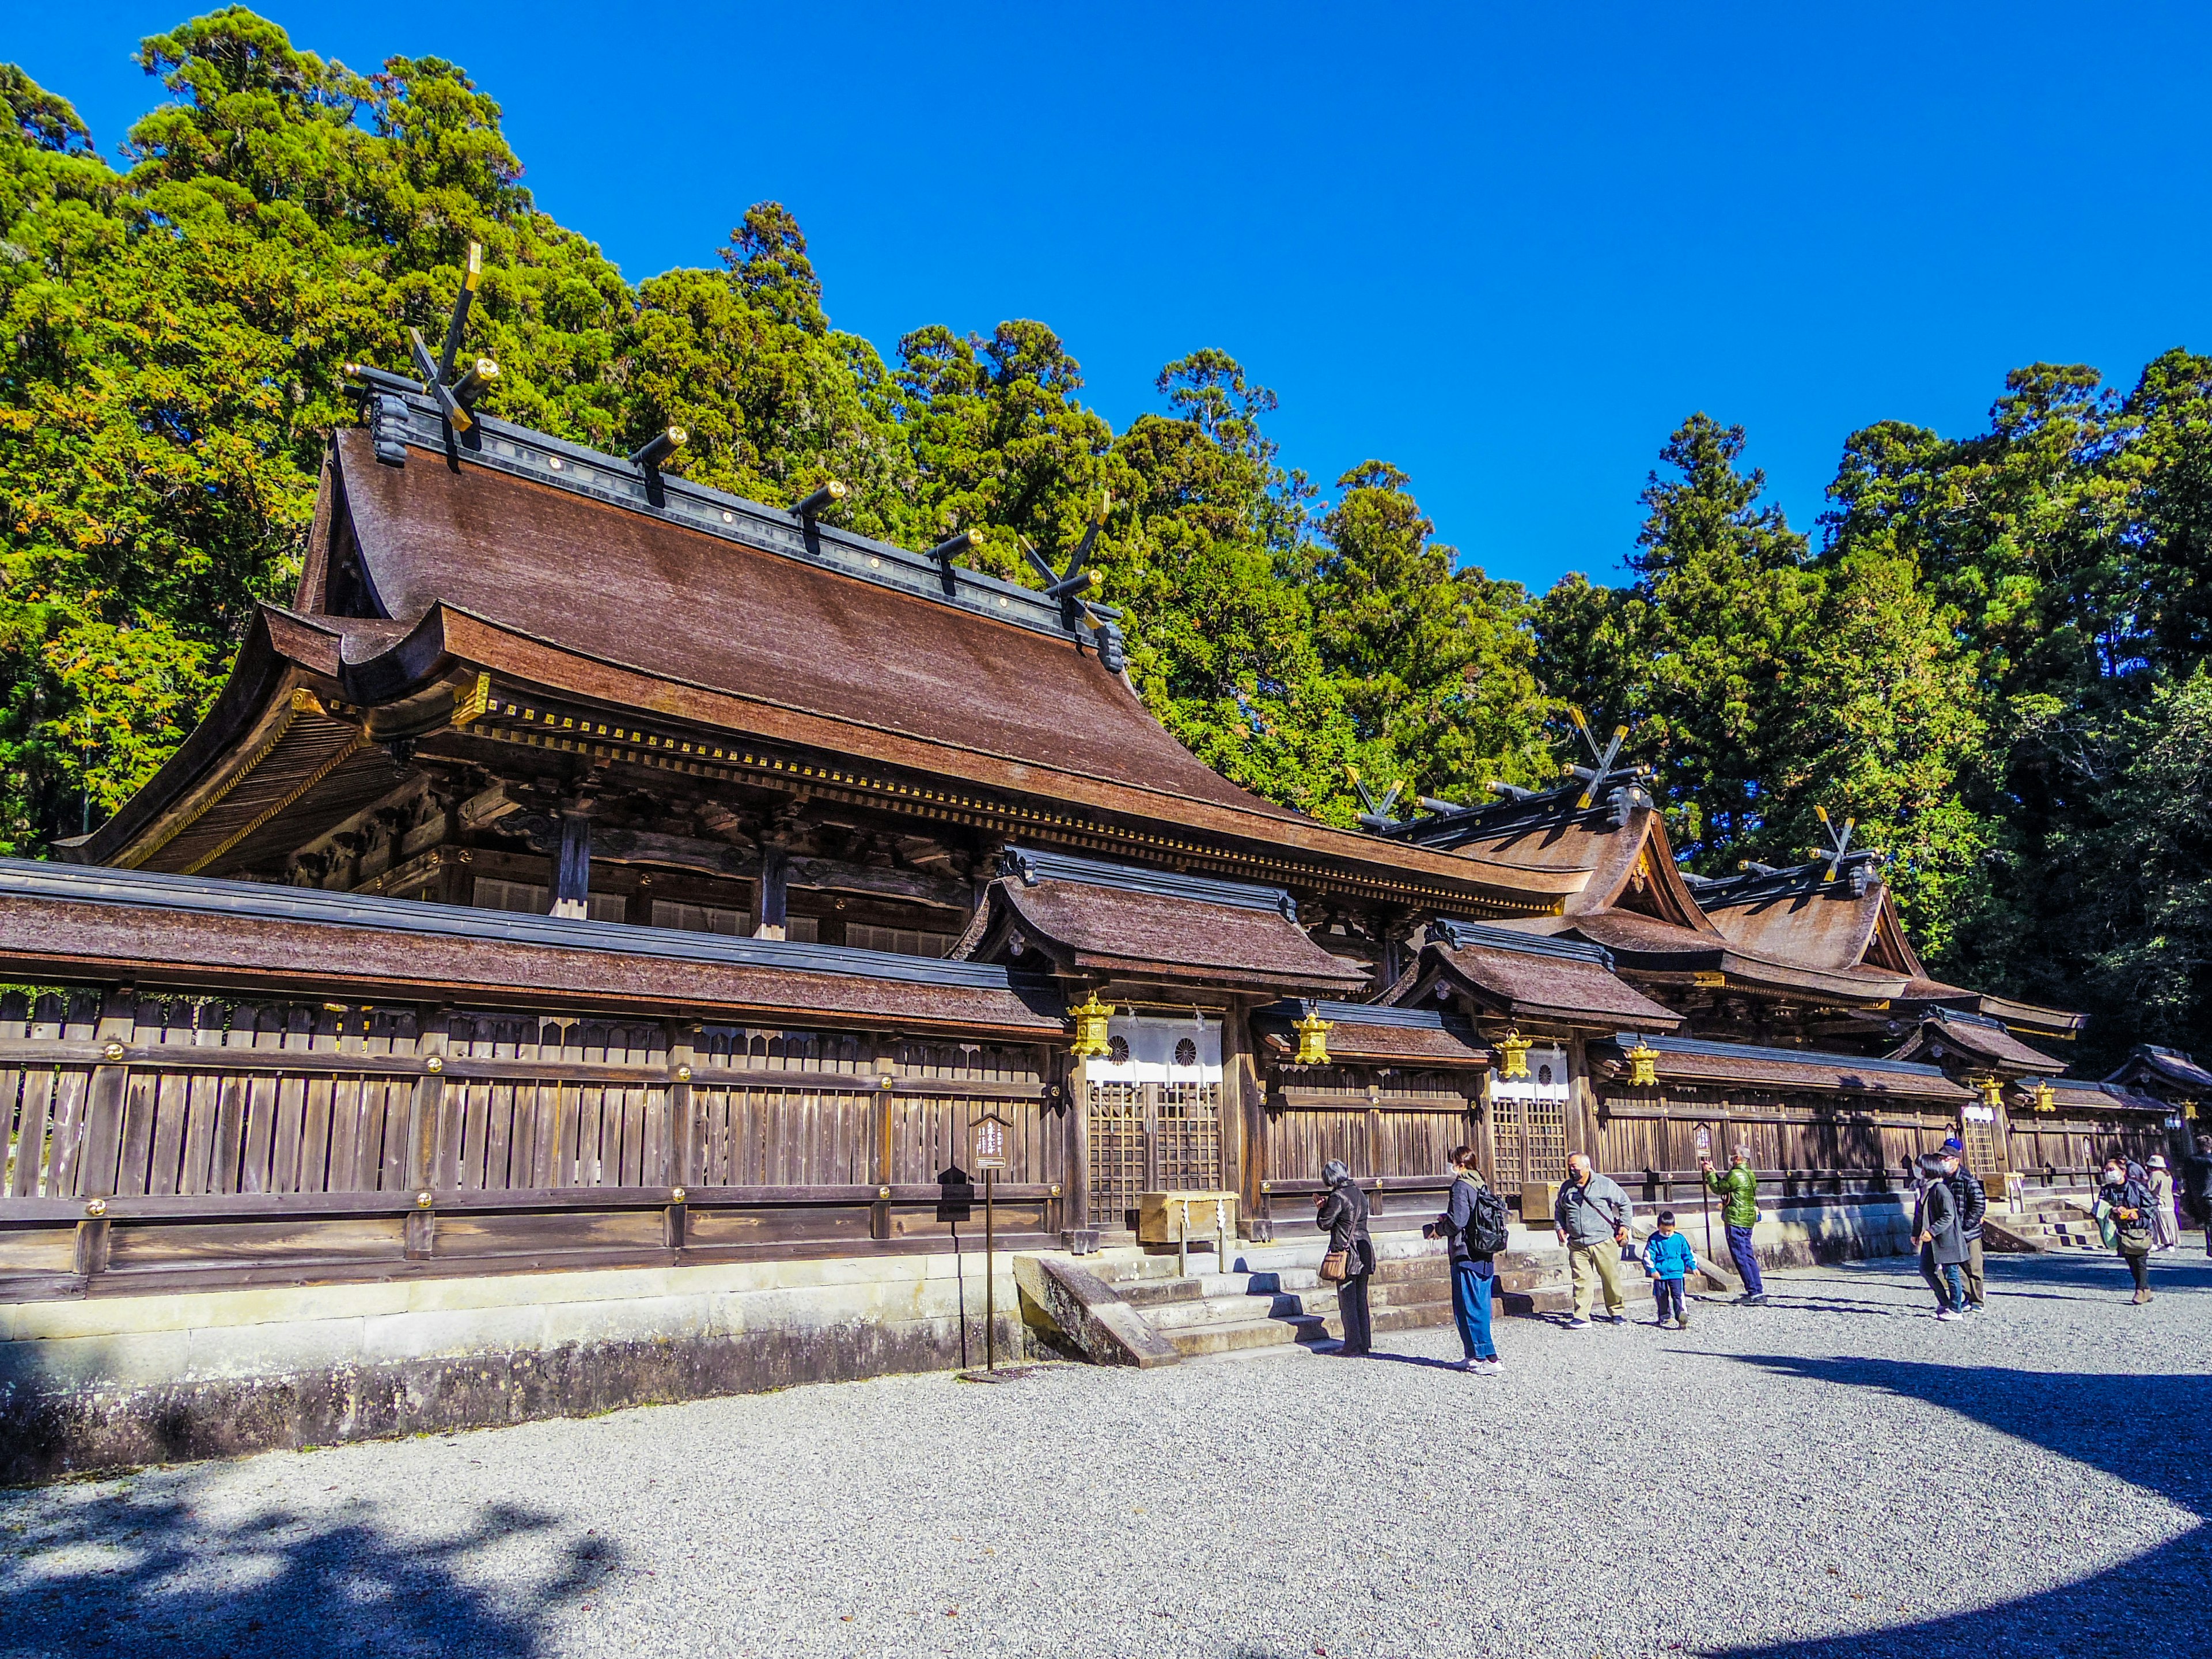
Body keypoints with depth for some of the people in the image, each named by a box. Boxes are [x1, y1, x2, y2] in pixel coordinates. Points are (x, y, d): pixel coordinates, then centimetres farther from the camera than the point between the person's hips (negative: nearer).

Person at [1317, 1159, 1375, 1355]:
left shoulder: (1338, 1197, -14)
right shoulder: (1360, 1193, 10)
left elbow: (1324, 1223, -10)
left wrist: (1323, 1208, 7)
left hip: (1346, 1253, -7)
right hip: (1365, 1251, 7)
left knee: (1348, 1301, 0)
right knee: (1361, 1299, 15)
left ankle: (1353, 1346, 3)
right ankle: (1364, 1343, 19)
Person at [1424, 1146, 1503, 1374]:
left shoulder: (1462, 1186, -14)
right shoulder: (1481, 1186, 13)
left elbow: (1457, 1222, -20)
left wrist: (1438, 1229, -2)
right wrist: (1446, 1221, 18)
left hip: (1467, 1258, -9)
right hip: (1485, 1259, 9)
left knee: (1469, 1309, -3)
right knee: (1480, 1308, 14)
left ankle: (1490, 1358, -5)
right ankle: (1476, 1356, 20)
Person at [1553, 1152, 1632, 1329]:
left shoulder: (1604, 1184, 0)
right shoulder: (1566, 1187, 11)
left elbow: (1625, 1204, 9)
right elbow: (1559, 1210, 25)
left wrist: (1624, 1225, 2)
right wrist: (1560, 1227, 10)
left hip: (1604, 1242, -3)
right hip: (1577, 1245, 3)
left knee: (1611, 1278, 5)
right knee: (1581, 1281, -2)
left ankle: (1617, 1312, 22)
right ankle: (1581, 1318, 0)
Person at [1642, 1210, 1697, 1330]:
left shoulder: (1679, 1239, 2)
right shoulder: (1654, 1240, -2)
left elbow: (1688, 1254, 14)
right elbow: (1648, 1256, -2)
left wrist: (1693, 1266, 6)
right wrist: (1652, 1270, -10)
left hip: (1676, 1272, -1)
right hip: (1660, 1273, 1)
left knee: (1678, 1295, -13)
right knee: (1661, 1296, 10)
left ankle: (1682, 1316, -17)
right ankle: (1664, 1317, 25)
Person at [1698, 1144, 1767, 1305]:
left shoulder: (1735, 1175, -16)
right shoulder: (1750, 1175, 12)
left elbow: (1718, 1188, -3)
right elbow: (1725, 1185, 20)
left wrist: (1709, 1173, 9)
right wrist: (1713, 1172, 25)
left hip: (1736, 1221, -9)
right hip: (1748, 1221, 9)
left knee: (1742, 1258, -5)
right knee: (1748, 1256, 13)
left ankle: (1755, 1293, -7)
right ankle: (1757, 1290, 14)